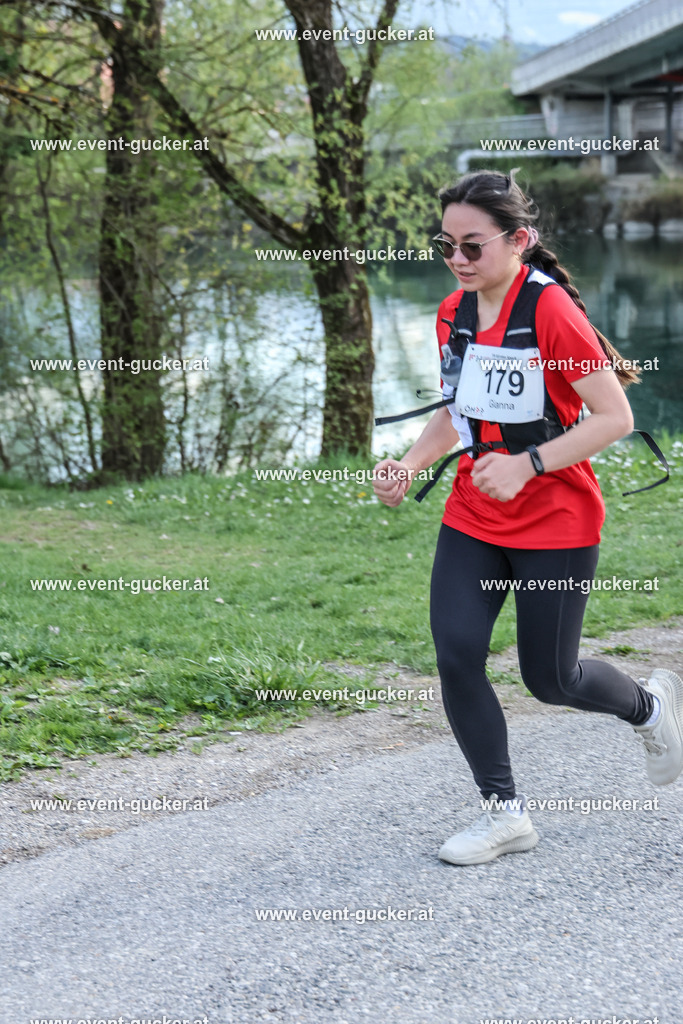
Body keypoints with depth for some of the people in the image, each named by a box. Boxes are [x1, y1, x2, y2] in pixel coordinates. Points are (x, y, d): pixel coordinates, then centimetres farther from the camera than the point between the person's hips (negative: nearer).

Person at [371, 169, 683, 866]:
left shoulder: (550, 310, -17)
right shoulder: (453, 314, 5)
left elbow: (615, 417, -18)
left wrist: (527, 464, -25)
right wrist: (408, 467, 2)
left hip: (555, 524, -6)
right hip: (472, 518, 6)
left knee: (550, 679, 3)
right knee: (454, 653, -8)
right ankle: (504, 813, 7)